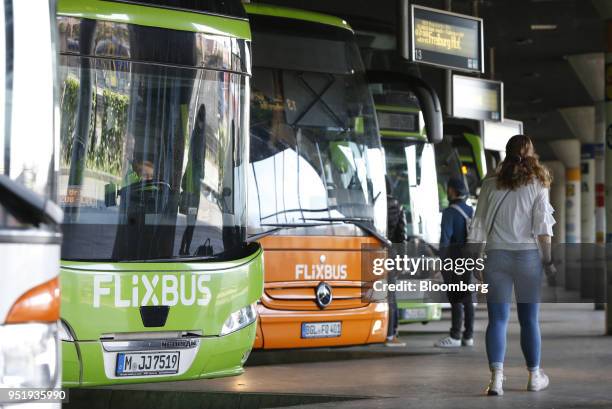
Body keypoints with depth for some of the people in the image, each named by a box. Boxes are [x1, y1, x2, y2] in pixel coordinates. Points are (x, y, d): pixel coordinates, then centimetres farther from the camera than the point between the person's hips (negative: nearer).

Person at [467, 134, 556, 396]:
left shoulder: (491, 184, 6)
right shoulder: (537, 183, 1)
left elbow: (478, 225, 4)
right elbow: (542, 226, -5)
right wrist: (548, 260, -1)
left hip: (496, 255, 1)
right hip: (528, 255, -1)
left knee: (497, 319, 0)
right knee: (529, 319, 10)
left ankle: (496, 377, -13)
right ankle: (534, 376, 20)